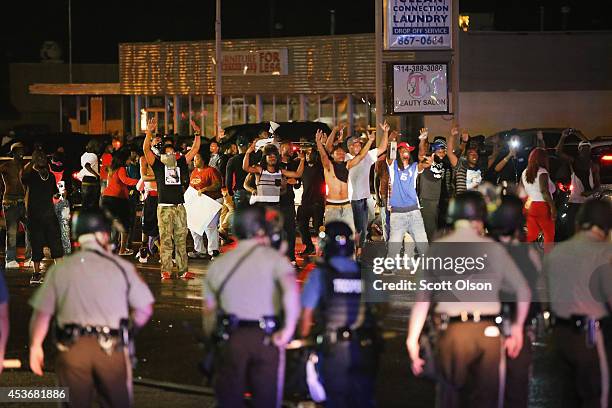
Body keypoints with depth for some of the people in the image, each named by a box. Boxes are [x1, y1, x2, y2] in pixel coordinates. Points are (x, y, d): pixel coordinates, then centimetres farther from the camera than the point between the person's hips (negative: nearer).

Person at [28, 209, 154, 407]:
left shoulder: (60, 270, 2)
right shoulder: (122, 268, -1)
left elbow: (42, 312, 1)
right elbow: (144, 309, 2)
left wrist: (35, 346, 14)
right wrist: (128, 331, 20)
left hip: (72, 350, 1)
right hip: (111, 349, -1)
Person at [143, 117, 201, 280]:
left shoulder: (180, 164, 15)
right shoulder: (158, 165, 6)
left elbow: (195, 150, 17)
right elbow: (146, 150, -5)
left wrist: (197, 134, 7)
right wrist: (149, 133, -14)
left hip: (179, 207, 3)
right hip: (164, 207, -3)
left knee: (181, 239, 4)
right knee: (166, 240, -5)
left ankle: (183, 270, 5)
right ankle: (166, 271, -4)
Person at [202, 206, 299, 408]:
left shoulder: (218, 264, 12)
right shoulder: (274, 258, -3)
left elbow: (209, 311, 13)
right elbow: (291, 290, -21)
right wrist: (289, 329, -15)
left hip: (231, 339, 3)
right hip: (266, 338, -3)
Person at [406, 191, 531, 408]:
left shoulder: (437, 249, 2)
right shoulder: (494, 250, 2)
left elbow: (422, 298, 1)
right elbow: (524, 292, 7)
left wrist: (412, 340, 5)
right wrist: (517, 327, 22)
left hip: (451, 333, 0)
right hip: (487, 333, 0)